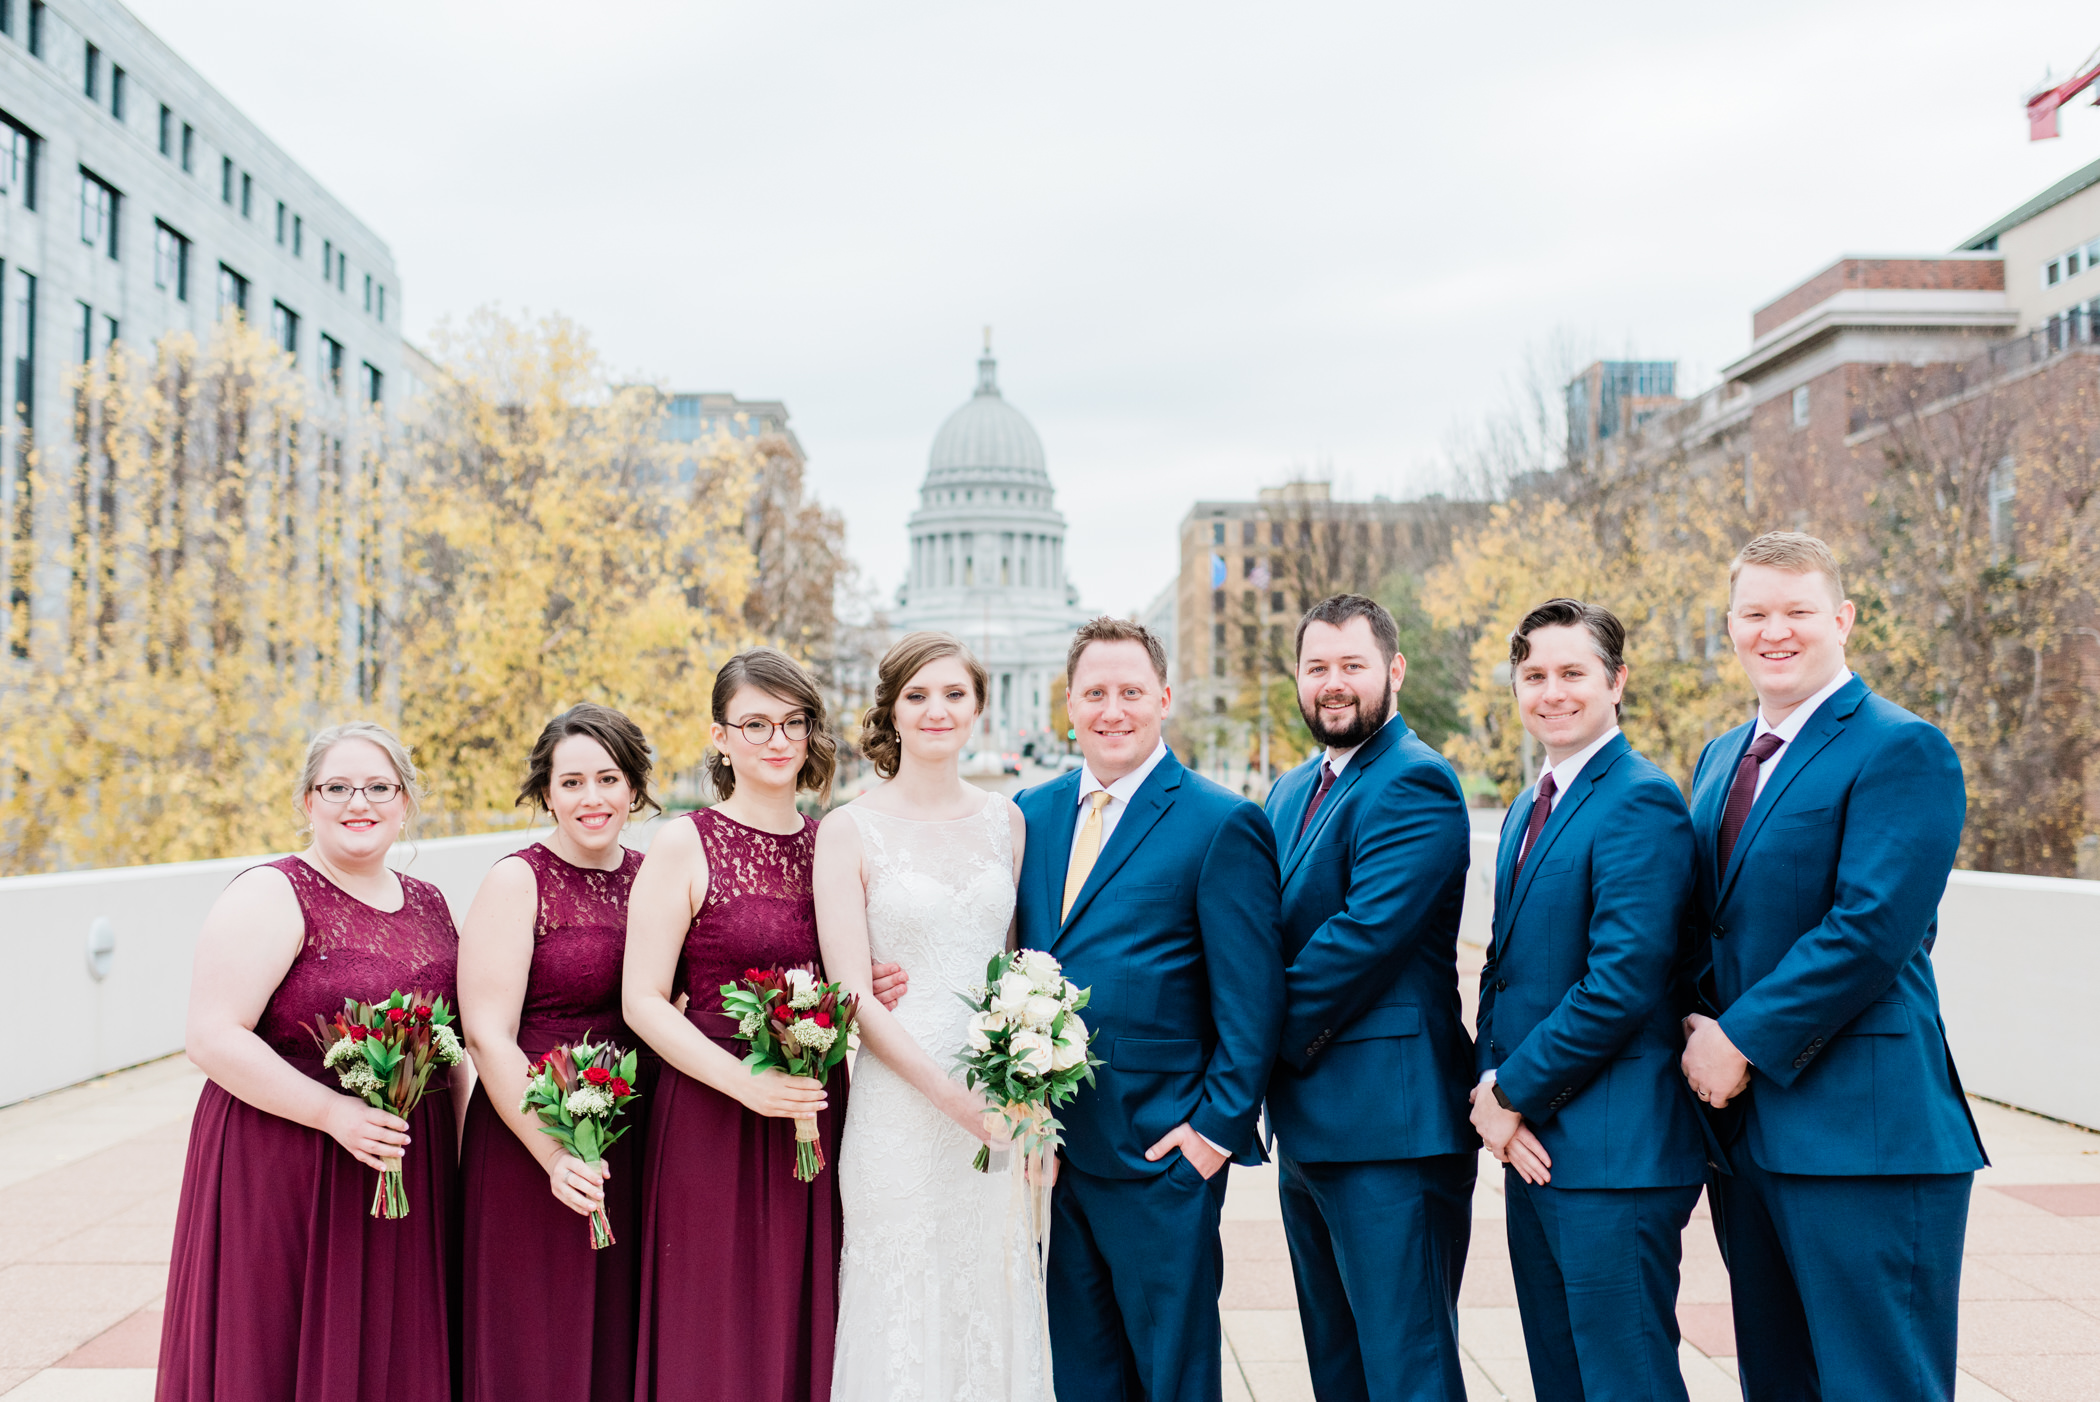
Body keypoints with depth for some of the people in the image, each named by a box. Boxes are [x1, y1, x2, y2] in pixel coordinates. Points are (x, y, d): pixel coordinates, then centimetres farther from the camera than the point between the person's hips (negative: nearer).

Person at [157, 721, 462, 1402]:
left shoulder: (429, 906, 11)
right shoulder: (270, 896, -8)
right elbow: (212, 1038, -16)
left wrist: (462, 1158, 9)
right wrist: (333, 1111, -22)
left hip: (411, 1176, 6)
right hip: (281, 1173, -5)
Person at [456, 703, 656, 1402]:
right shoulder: (516, 881, -7)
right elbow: (487, 1035, -13)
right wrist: (555, 1156, -22)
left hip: (638, 1146, 5)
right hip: (534, 1143, -5)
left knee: (624, 1338, 14)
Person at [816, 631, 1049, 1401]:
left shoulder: (1005, 821, 8)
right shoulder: (850, 830, -4)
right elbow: (851, 991, -7)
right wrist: (951, 1094, -16)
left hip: (1000, 1111, 3)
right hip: (899, 1113, -3)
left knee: (997, 1313, 11)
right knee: (903, 1318, 4)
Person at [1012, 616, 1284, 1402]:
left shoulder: (1223, 825, -7)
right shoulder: (1033, 813, 10)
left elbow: (1252, 1000, -9)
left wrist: (1218, 1128, -12)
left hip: (1159, 1157, -5)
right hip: (1052, 1150, 5)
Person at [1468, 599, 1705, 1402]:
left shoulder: (1641, 803, -14)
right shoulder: (1528, 811, 16)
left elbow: (1623, 982, -21)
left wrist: (1513, 1093, -13)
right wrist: (1490, 1083, -1)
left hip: (1614, 1155, -9)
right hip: (1531, 1150, 9)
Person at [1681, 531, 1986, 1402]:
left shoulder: (1902, 751, -9)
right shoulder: (1722, 758, 17)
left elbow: (1872, 929, -19)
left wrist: (1745, 1040, -15)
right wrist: (1703, 1036, 2)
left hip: (1861, 1132, -8)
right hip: (1742, 1121, 8)